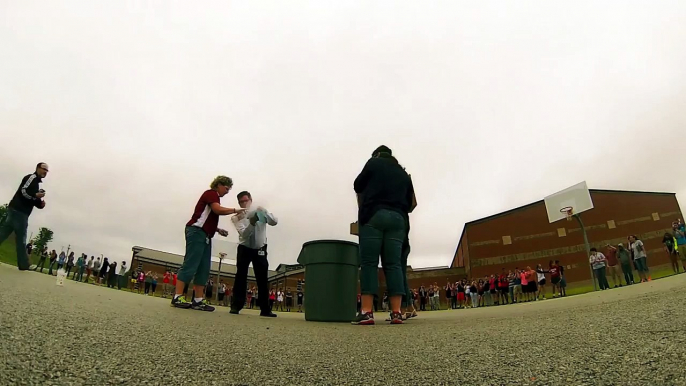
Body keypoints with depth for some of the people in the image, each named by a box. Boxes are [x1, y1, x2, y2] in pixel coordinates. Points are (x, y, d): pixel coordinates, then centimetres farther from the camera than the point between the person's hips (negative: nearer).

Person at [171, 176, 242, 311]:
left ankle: (198, 300, 2)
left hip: (205, 235, 10)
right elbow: (218, 210, -20)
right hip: (197, 232, -10)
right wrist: (235, 210, -8)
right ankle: (177, 297, -13)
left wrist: (218, 230, 13)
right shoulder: (211, 193, -2)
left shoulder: (214, 197, 24)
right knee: (190, 265, -13)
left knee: (204, 269, 3)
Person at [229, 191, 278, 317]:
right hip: (244, 249, -1)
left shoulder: (260, 212, -5)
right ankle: (236, 306, 0)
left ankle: (265, 309, 2)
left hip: (260, 249, 1)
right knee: (241, 276, -9)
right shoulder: (237, 217, -10)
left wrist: (265, 212, -35)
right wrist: (252, 223, -41)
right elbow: (244, 234, -24)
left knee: (263, 278, -1)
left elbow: (274, 222, -19)